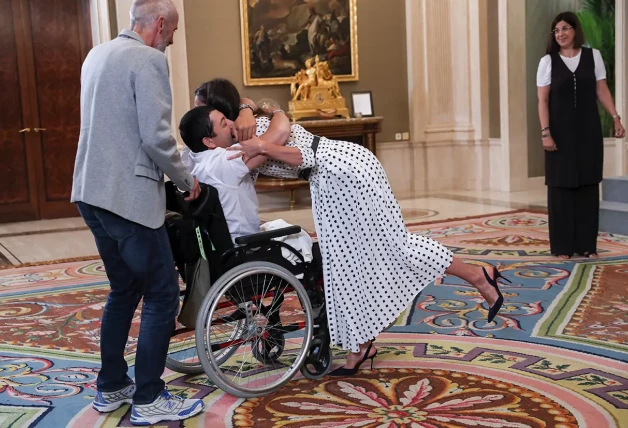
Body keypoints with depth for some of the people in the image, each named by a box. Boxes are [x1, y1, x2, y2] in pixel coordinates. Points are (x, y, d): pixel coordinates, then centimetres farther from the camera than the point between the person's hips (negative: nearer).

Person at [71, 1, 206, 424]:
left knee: (123, 290, 19)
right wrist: (186, 178, -3)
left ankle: (111, 388, 27)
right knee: (162, 297, 1)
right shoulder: (148, 59, -13)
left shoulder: (97, 55, 15)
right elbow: (156, 137, -19)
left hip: (93, 193, 9)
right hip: (129, 197, -9)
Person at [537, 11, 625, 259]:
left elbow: (601, 90, 6)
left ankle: (587, 245, 12)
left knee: (588, 186, 4)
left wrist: (616, 118, -4)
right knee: (561, 186, 0)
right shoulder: (548, 61, 0)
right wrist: (545, 132, -12)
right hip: (561, 132, -2)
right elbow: (543, 100, -3)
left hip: (588, 131, 2)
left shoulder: (593, 56, 5)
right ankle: (563, 246, 7)